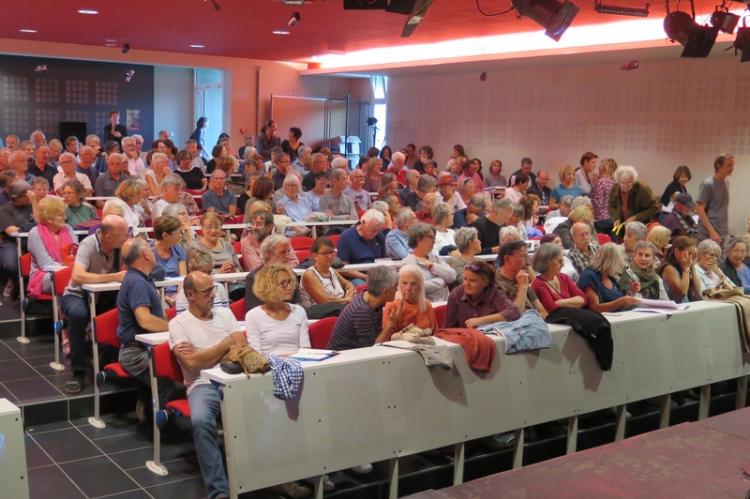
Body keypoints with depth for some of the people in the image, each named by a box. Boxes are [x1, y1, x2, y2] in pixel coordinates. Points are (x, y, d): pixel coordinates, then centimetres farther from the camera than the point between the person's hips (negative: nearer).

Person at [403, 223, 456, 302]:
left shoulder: (435, 258, 18)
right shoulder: (409, 262, -3)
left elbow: (452, 276, 6)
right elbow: (419, 286, -17)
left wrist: (432, 265, -3)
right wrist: (442, 281, -3)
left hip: (445, 303, 6)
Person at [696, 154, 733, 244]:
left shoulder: (726, 183, 11)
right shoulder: (707, 184, -10)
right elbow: (699, 210, -13)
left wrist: (725, 232, 11)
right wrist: (712, 232, -18)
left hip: (724, 234, 7)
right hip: (708, 235, -7)